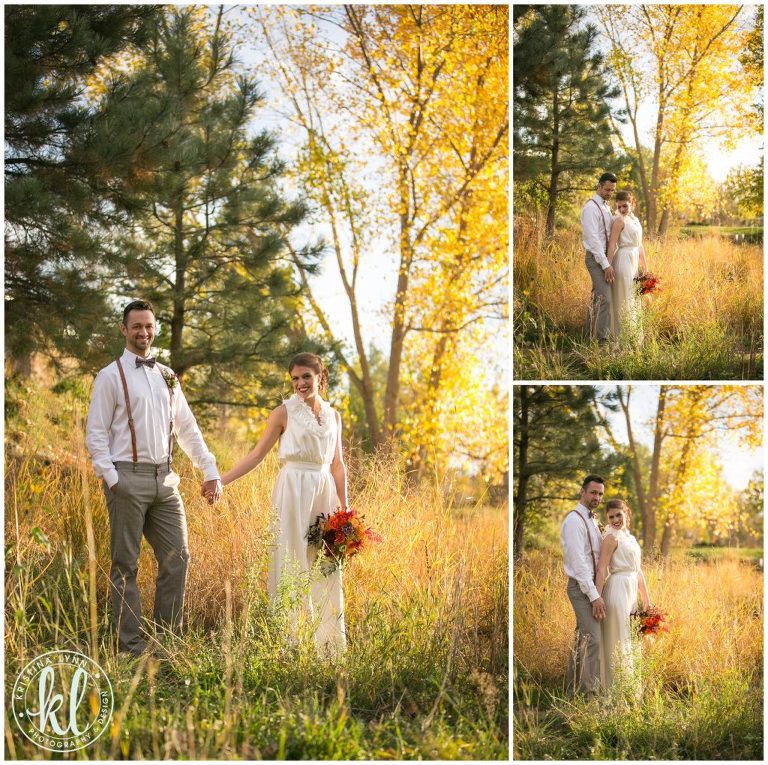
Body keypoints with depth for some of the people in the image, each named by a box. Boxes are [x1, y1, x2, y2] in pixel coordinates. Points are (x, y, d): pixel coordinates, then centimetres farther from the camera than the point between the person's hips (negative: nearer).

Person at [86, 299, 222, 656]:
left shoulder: (167, 377, 14)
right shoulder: (111, 376, -2)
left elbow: (187, 428, 18)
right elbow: (95, 433, -5)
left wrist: (210, 470, 11)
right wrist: (110, 478, -15)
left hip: (164, 478, 6)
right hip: (128, 479, -6)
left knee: (177, 557, 4)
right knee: (126, 564, 1)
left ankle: (166, 635, 15)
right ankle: (131, 642, 8)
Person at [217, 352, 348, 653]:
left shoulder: (332, 415, 12)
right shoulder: (284, 412, -1)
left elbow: (337, 464, 14)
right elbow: (257, 454, -1)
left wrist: (345, 508, 10)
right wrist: (221, 480, -9)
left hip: (324, 493, 4)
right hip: (293, 492, -4)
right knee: (293, 564, -3)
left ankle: (329, 640, 14)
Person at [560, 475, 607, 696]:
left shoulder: (592, 520, 15)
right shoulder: (574, 521, -15)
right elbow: (578, 562, -20)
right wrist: (594, 595, -21)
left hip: (591, 586, 10)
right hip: (582, 586, -10)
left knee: (582, 639, 12)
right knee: (593, 640, -15)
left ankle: (574, 690, 18)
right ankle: (591, 691, -15)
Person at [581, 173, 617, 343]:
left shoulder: (606, 208, 15)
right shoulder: (591, 208, -15)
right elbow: (593, 239, -21)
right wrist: (606, 265, -24)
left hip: (604, 258, 9)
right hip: (596, 259, -9)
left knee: (597, 299, 12)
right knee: (605, 299, -17)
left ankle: (594, 335, 17)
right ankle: (602, 339, -18)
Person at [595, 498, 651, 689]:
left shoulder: (629, 537, 15)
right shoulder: (612, 537, -11)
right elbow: (601, 569, -18)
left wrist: (646, 597, 18)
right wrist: (597, 598, -24)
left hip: (631, 591, 9)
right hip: (618, 589, -9)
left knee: (629, 639, 14)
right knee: (618, 641, -5)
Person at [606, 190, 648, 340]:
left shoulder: (635, 220, 14)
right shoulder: (619, 220, -11)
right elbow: (612, 244, -17)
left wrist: (644, 267, 19)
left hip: (634, 261, 8)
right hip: (624, 260, -8)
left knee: (633, 299, 13)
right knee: (624, 299, -5)